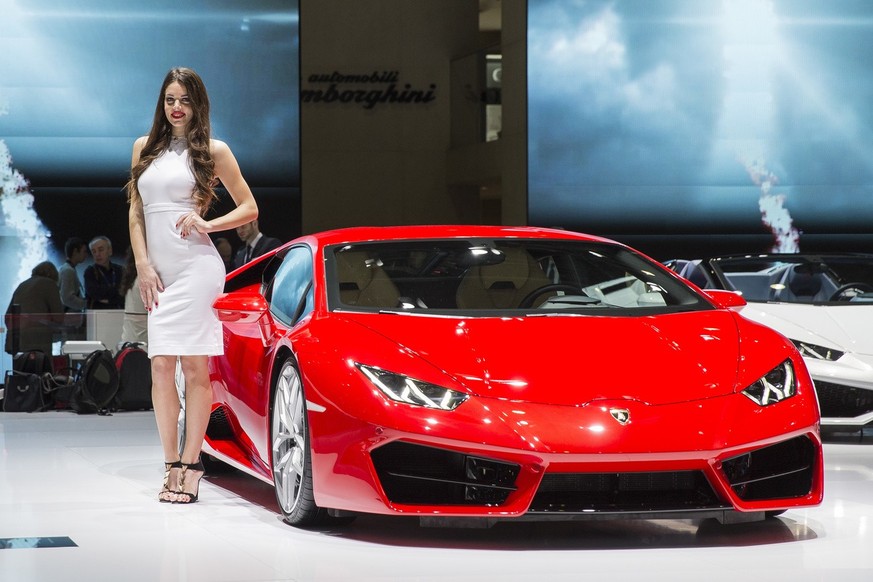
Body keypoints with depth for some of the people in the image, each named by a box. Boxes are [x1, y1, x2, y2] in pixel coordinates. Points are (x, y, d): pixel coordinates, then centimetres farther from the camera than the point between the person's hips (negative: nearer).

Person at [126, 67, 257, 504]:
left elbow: (249, 208, 7)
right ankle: (172, 466, 3)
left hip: (196, 267, -4)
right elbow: (135, 212, 14)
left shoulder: (212, 151, 5)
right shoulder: (144, 148, 15)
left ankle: (190, 464, -3)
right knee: (161, 367, -2)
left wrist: (207, 224, -9)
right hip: (157, 271, 4)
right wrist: (143, 264, 2)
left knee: (195, 367, -5)